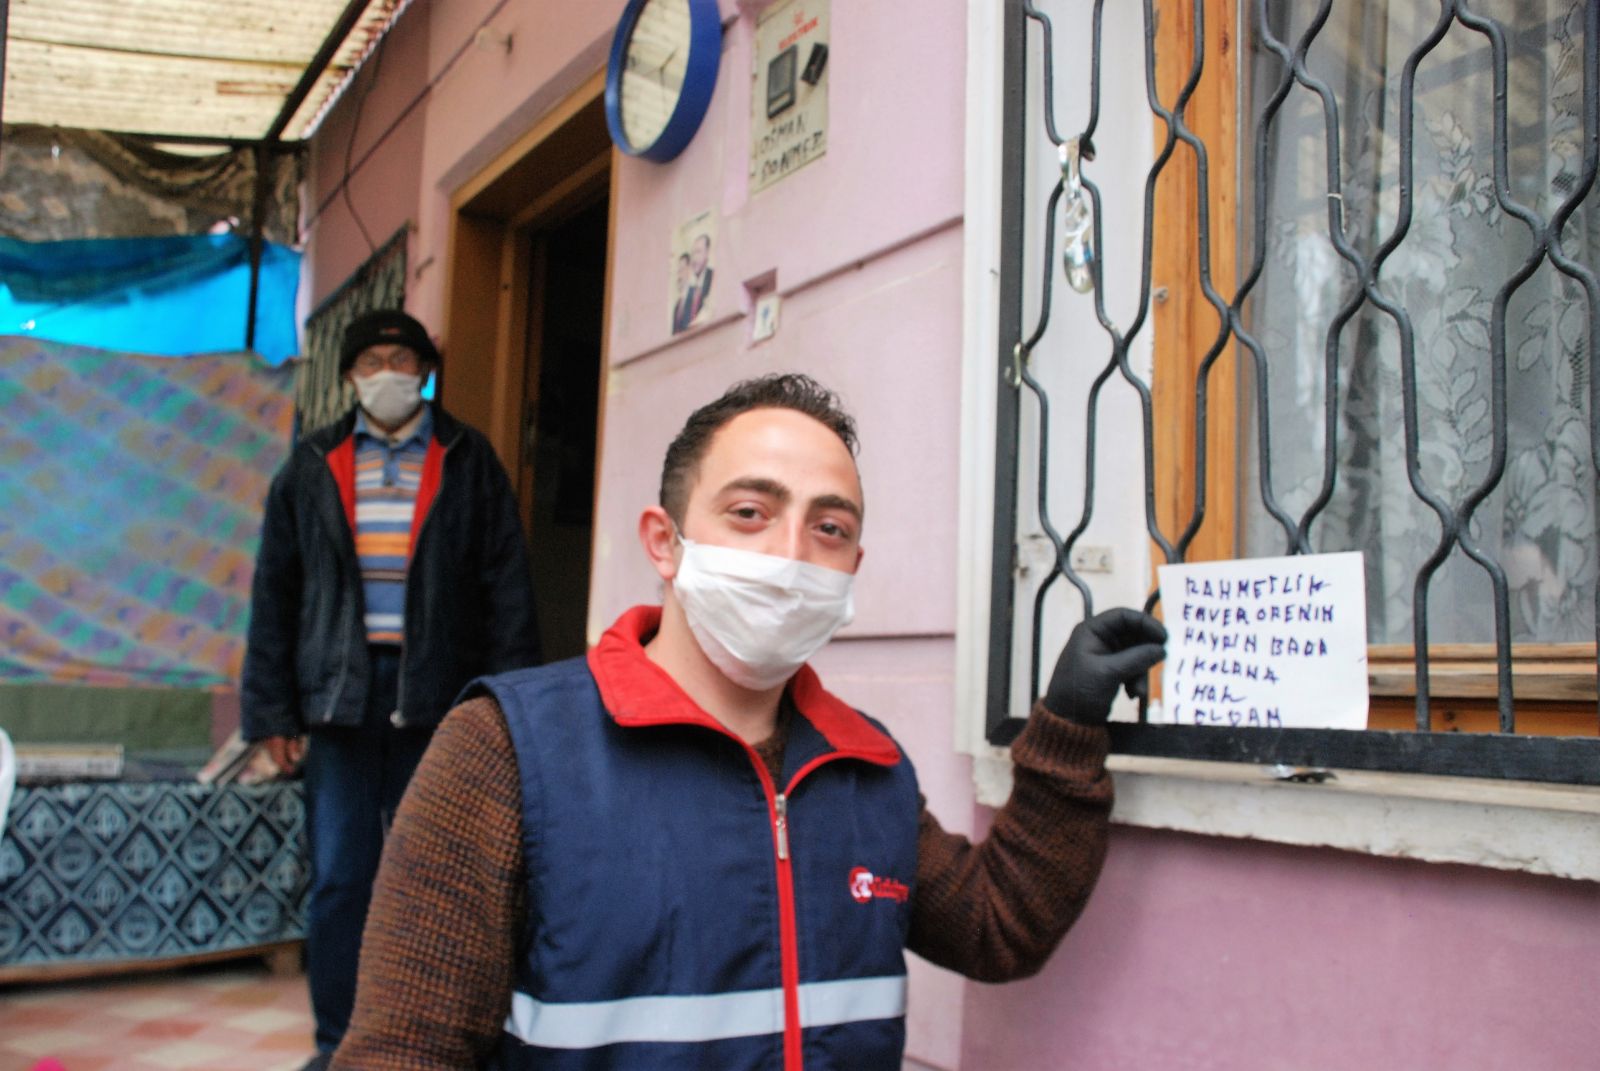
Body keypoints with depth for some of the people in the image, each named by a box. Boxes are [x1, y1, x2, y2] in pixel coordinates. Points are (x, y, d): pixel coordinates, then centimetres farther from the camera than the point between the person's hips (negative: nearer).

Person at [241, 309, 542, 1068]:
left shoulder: (470, 465, 5)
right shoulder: (313, 467, 10)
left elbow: (507, 592, 2)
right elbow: (275, 594, 10)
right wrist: (273, 710, 4)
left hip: (434, 697, -1)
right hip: (338, 694, 1)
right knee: (338, 879, 4)